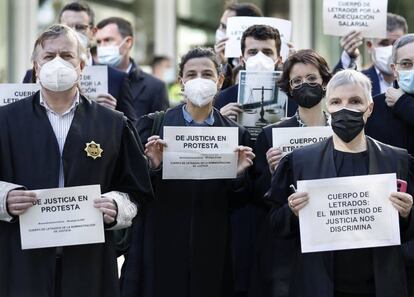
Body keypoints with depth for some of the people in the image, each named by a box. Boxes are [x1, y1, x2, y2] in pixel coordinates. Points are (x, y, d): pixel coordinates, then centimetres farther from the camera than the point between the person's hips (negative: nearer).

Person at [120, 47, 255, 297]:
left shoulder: (236, 133, 5)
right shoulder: (154, 124, 1)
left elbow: (237, 203, 7)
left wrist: (240, 173, -11)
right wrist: (154, 166, -16)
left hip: (212, 251, 1)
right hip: (162, 248, -1)